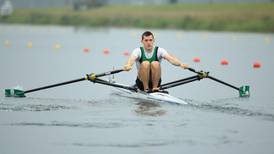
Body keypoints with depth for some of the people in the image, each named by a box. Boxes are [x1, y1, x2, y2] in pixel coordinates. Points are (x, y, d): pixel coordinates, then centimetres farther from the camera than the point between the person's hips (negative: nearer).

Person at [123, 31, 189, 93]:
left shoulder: (159, 50, -5)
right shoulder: (138, 51, -6)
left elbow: (170, 58, -23)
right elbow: (132, 58, -29)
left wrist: (180, 64, -44)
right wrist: (128, 65, -54)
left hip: (155, 81, 1)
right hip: (141, 82, -1)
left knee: (155, 64, -27)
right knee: (145, 63, -28)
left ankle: (155, 87, -22)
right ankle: (146, 88, -25)